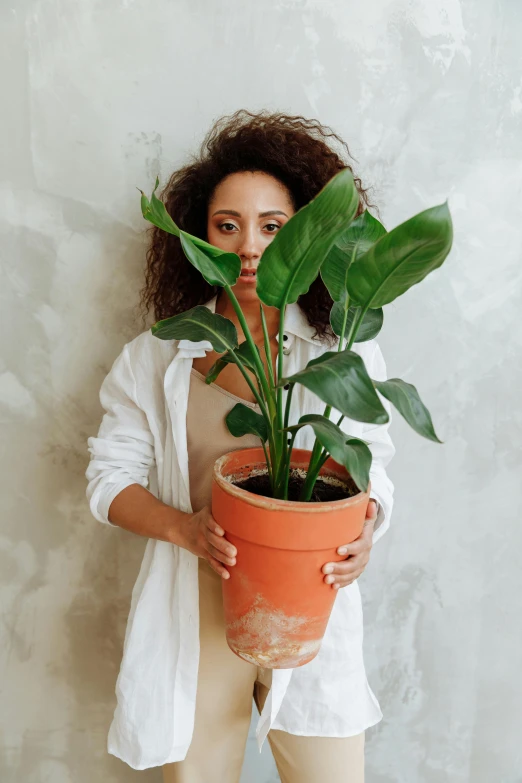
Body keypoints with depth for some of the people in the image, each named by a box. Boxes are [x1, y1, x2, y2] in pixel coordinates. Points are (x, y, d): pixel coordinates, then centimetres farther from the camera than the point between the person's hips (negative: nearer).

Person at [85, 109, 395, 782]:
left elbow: (373, 470, 2)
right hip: (195, 617, 1)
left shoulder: (347, 352, -2)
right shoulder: (155, 358, -1)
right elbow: (111, 476, 0)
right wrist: (186, 529, -18)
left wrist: (365, 528, -20)